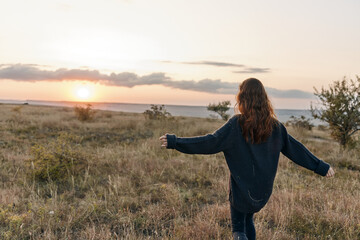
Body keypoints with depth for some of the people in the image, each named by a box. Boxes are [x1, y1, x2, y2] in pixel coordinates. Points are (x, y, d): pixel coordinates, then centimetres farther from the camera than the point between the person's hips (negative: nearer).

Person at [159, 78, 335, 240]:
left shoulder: (237, 124, -17)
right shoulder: (274, 126, -2)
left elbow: (210, 143, -21)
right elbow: (295, 149, 4)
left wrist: (174, 142, -18)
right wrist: (322, 167, 16)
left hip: (241, 189, -5)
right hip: (263, 190, 5)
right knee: (248, 220, 28)